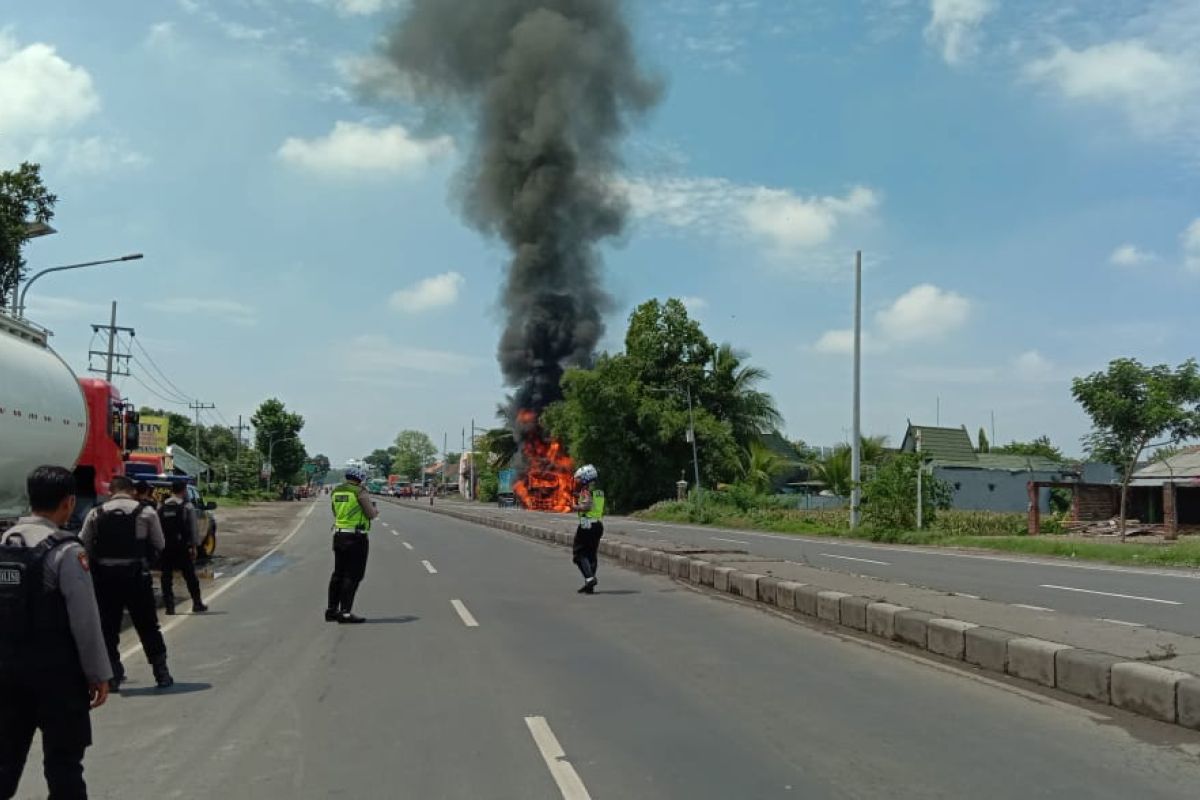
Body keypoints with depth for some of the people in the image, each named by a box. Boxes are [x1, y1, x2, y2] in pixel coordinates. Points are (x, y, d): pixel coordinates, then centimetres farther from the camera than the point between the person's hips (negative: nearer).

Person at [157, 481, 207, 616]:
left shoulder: (161, 507, 5)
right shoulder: (187, 506, -5)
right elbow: (193, 528, -7)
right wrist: (194, 546, -3)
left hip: (165, 547, 3)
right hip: (182, 547, -3)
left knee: (166, 577, 8)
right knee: (190, 576, 7)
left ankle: (169, 606, 6)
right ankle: (197, 604, 12)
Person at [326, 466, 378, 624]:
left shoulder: (335, 491, 10)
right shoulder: (360, 491, -11)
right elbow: (371, 514, -11)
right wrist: (375, 509, 12)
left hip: (338, 535, 7)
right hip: (356, 538, -7)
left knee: (338, 574, 16)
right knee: (353, 576, -2)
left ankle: (331, 610, 22)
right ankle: (345, 613, -3)